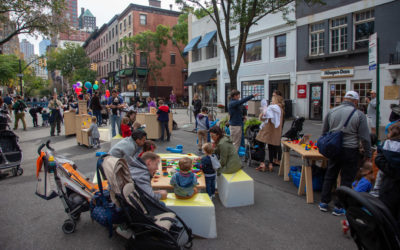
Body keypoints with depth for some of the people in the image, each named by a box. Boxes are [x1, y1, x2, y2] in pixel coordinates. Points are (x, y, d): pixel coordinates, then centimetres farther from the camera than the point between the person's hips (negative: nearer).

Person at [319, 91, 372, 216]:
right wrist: (368, 155, 4)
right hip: (350, 150, -3)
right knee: (346, 180, 8)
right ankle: (339, 207, 14)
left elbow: (324, 132, 10)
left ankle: (324, 202, 23)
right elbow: (365, 138, -6)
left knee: (329, 176, 15)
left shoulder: (331, 112, 3)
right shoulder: (359, 115, -8)